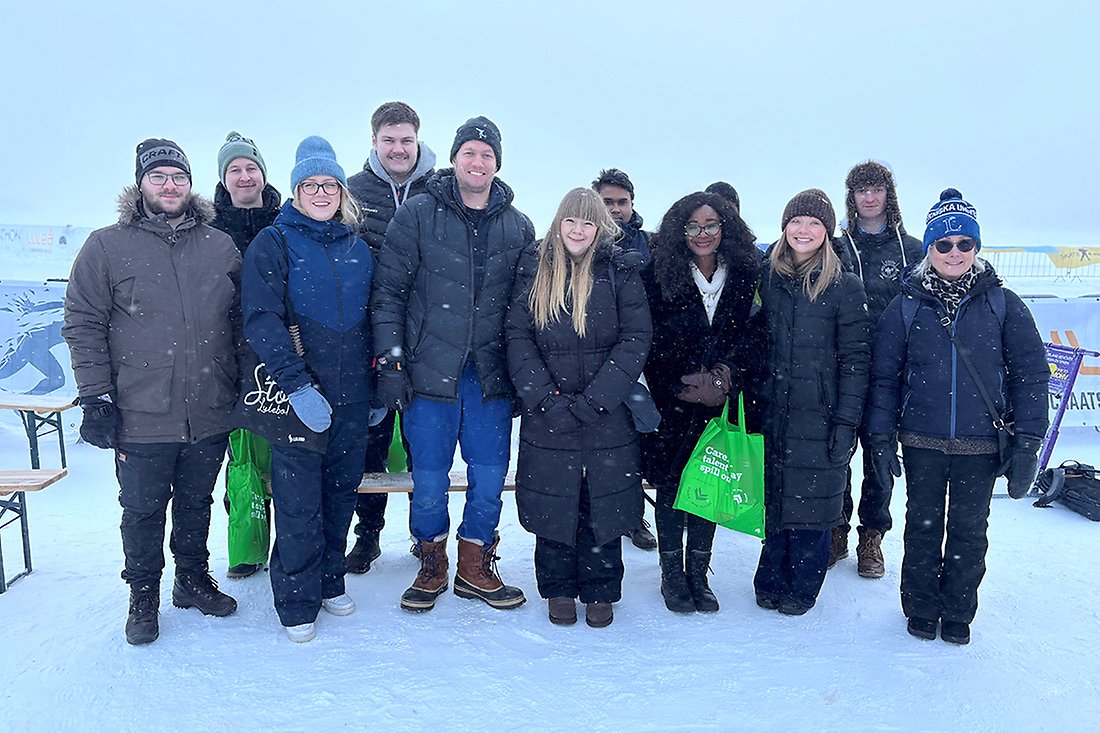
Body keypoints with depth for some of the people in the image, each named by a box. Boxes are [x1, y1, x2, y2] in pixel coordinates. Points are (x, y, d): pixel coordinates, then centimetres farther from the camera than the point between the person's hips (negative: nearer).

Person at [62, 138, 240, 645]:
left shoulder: (220, 247, 6)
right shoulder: (107, 247, -1)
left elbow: (241, 321, 13)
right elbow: (83, 325, -2)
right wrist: (96, 397, -7)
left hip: (210, 415, 2)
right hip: (141, 418, -2)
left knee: (196, 503, 17)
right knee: (143, 511, 11)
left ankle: (193, 579, 37)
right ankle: (143, 596, 30)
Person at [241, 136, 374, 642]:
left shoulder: (359, 247, 11)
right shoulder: (273, 244, -3)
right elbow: (260, 320, -13)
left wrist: (377, 387, 12)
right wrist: (297, 386, -21)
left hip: (351, 397, 4)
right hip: (296, 396, -4)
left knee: (341, 492, 13)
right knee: (299, 501, 1)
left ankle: (330, 580, 31)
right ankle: (297, 599, 18)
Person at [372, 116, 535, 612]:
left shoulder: (518, 227, 8)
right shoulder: (418, 215, 0)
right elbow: (388, 290, -2)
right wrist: (390, 360, -9)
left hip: (491, 377, 2)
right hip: (429, 371, -2)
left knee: (490, 477, 8)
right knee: (429, 479, 6)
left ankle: (475, 568, 27)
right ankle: (431, 567, 28)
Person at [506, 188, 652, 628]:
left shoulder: (621, 272, 0)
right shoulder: (534, 270, 3)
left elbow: (636, 339, -5)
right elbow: (518, 337, -1)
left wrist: (594, 398, -13)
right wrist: (545, 397, -12)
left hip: (608, 414, -1)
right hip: (548, 414, 1)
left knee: (603, 501, 7)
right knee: (553, 502, 8)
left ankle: (600, 592, 24)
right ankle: (558, 590, 26)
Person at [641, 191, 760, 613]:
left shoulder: (745, 277, 1)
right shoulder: (660, 277, -5)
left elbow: (750, 337, 4)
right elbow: (649, 344, -6)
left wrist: (724, 375, -10)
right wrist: (680, 388, -10)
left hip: (719, 404, 2)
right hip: (672, 404, -2)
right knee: (670, 485, 4)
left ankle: (697, 574, 23)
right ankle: (672, 574, 20)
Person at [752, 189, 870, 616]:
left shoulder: (845, 287, -4)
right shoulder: (768, 279, 7)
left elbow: (856, 358, -6)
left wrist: (846, 421, -11)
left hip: (820, 414, -3)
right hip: (774, 411, 3)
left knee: (811, 499, 5)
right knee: (775, 498, 10)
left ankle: (801, 587, 22)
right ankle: (772, 581, 26)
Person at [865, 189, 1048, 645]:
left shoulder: (1003, 305, -1)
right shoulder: (906, 306, 0)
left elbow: (1031, 375, 1)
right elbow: (885, 375, 2)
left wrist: (1027, 445, -5)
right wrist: (882, 437, -3)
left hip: (981, 444, 0)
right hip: (922, 443, 0)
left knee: (969, 531, 12)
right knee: (923, 527, 11)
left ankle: (957, 614, 31)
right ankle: (920, 610, 29)